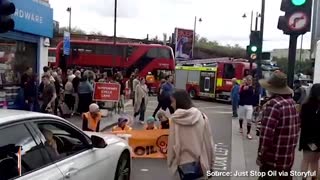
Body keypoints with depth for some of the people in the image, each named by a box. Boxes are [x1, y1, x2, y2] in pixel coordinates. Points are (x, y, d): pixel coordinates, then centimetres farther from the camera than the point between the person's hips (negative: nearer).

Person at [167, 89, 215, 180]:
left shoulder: (175, 119, -9)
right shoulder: (202, 116, -5)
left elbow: (172, 144, -7)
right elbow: (208, 142, -1)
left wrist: (170, 162, 6)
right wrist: (211, 163, 10)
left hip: (183, 163, -1)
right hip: (201, 163, 1)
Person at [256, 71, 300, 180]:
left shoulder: (273, 104, -21)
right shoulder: (292, 102, 6)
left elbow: (266, 134, -24)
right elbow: (297, 127, 15)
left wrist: (260, 156, -16)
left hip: (273, 158, -8)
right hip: (288, 158, 8)